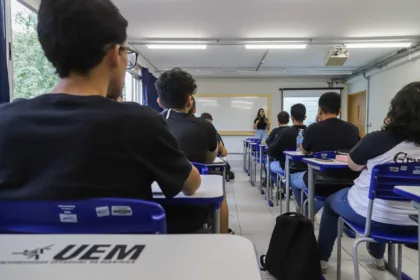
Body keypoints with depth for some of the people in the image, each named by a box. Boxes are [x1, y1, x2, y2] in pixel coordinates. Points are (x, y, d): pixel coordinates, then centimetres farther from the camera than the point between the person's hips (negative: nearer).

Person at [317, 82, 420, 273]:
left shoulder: (378, 139, -22)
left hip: (370, 214, -5)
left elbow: (353, 165, -4)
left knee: (332, 202, 25)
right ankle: (377, 256, 52)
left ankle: (321, 258, 34)